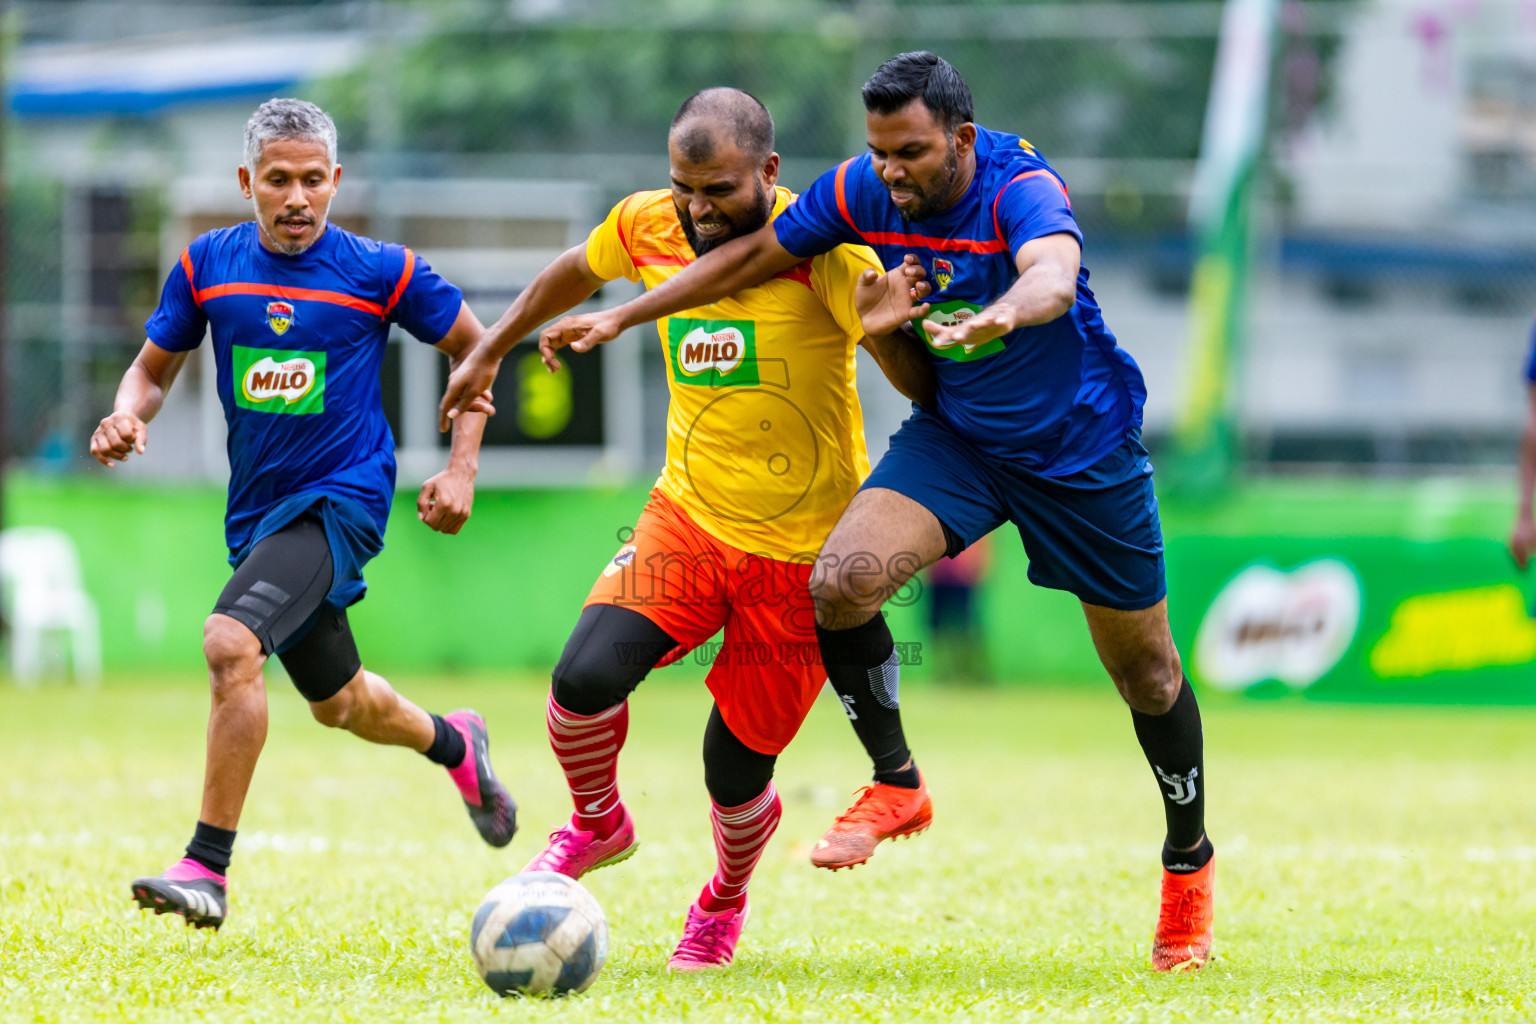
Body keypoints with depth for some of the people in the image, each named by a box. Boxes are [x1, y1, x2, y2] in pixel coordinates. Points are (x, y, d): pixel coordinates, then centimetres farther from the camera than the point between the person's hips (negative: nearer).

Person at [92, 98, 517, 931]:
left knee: (231, 642, -28)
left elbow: (475, 347, 5)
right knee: (338, 703, 21)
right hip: (256, 511, 6)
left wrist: (463, 470, -2)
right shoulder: (207, 265, 1)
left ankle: (207, 868, -24)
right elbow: (154, 367, 12)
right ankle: (454, 745, 55)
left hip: (341, 499, -6)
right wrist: (126, 417, -10)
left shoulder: (381, 271, -8)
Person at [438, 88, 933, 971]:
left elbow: (923, 386, -22)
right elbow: (580, 271, 19)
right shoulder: (648, 227, -5)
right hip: (689, 519, 3)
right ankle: (598, 824, 12)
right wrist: (489, 352, 28)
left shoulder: (820, 249, -19)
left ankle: (727, 896, 38)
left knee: (735, 774, 1)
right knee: (586, 678, -21)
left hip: (804, 555, -3)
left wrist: (888, 329, -44)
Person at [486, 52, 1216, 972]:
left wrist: (1003, 315, -74)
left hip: (1082, 446, -4)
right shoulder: (863, 191, -12)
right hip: (955, 435, 4)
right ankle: (895, 783, -1)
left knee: (1143, 669, 7)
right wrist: (626, 316, 3)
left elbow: (1054, 273, -51)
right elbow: (756, 255, 4)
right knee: (845, 577, -22)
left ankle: (1190, 861, 31)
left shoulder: (1021, 189, -29)